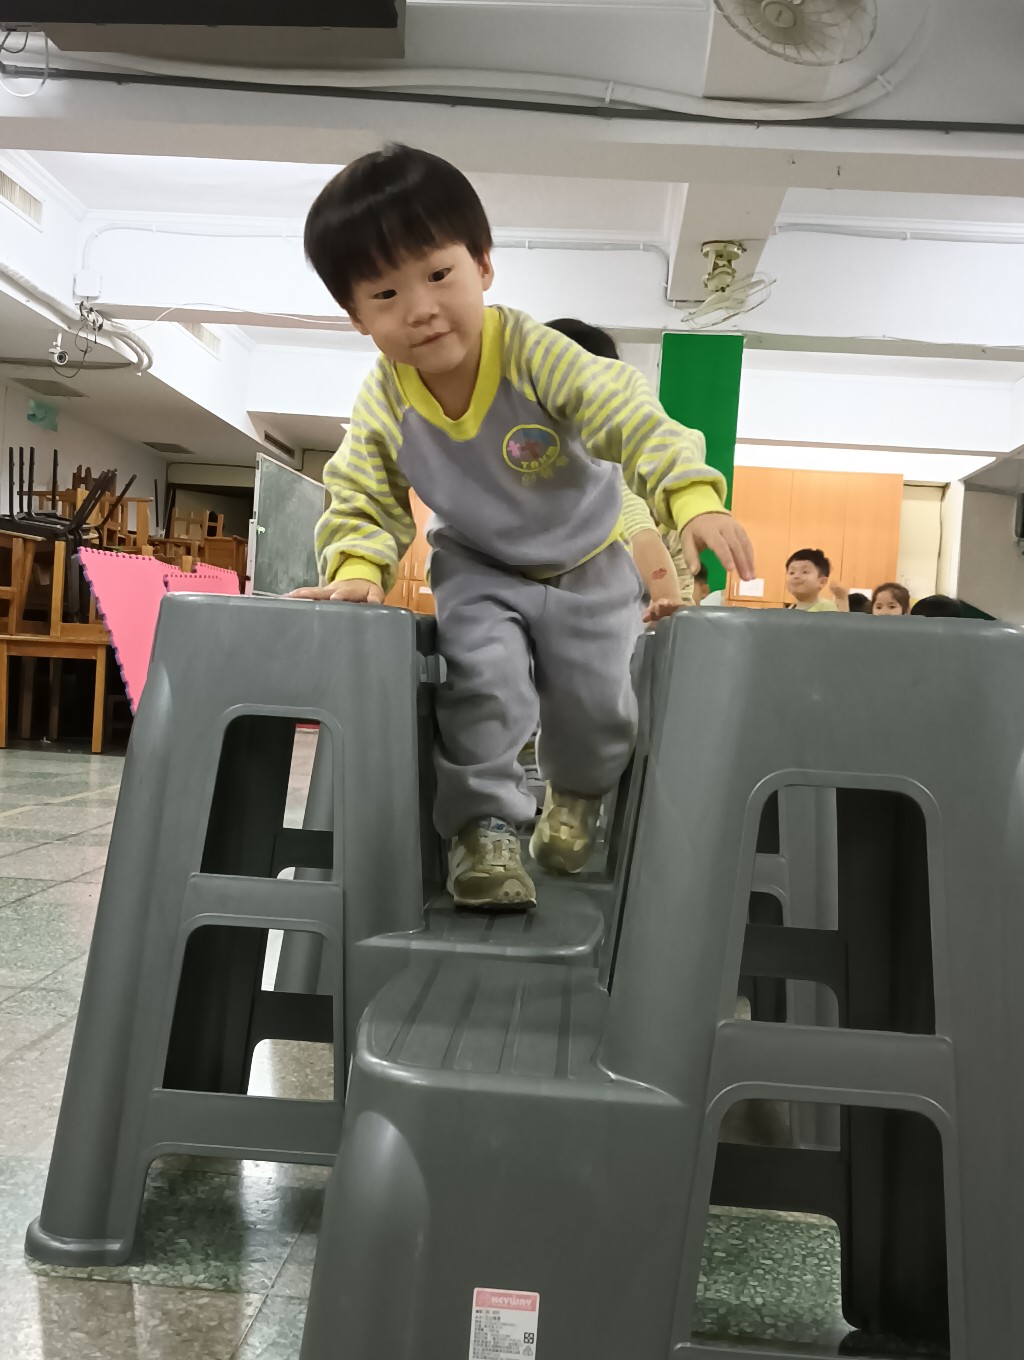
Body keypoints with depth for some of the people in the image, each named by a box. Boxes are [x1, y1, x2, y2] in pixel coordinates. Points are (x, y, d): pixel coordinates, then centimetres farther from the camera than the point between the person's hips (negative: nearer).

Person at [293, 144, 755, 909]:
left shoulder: (534, 353, -28)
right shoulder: (383, 405, -17)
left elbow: (632, 418, -34)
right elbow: (362, 500, -7)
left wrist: (694, 498, -50)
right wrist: (358, 568, -27)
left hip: (586, 564, -1)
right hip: (479, 568, 1)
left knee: (594, 695, -3)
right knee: (485, 674, -23)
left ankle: (575, 796, 32)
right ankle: (484, 826, -3)